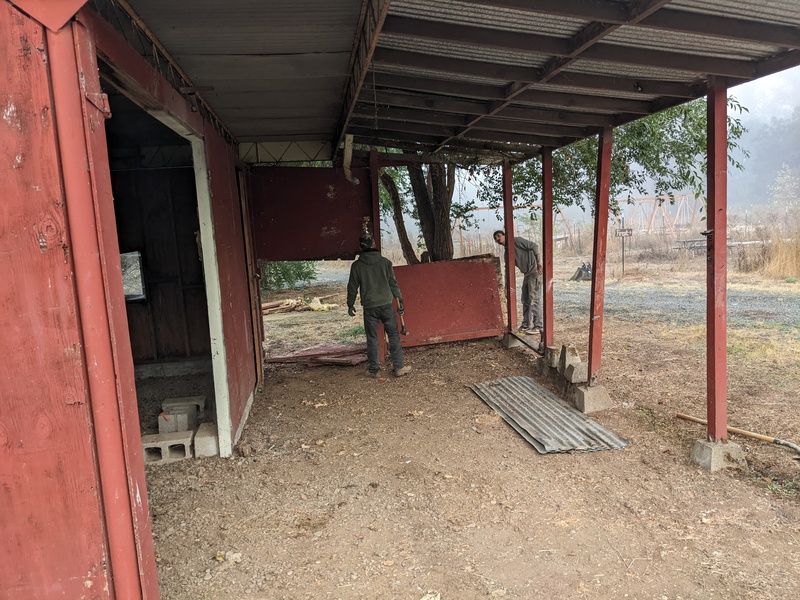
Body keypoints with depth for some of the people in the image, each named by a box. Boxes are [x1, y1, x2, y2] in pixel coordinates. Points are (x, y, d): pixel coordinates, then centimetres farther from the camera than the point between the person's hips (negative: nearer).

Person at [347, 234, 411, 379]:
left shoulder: (356, 265, -2)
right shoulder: (385, 262, -1)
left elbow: (352, 287, 4)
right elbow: (393, 283, 2)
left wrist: (350, 304, 16)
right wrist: (400, 300, 11)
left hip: (369, 307, 0)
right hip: (386, 305, 0)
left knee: (372, 339, 8)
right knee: (393, 335, 8)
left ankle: (374, 370, 12)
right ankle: (399, 367, 10)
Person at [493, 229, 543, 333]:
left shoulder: (516, 241, -9)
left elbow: (534, 246, -14)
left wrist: (539, 263, -19)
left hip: (534, 271, -9)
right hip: (527, 273, 9)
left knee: (534, 299, -9)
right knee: (525, 299, 13)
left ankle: (538, 327, -5)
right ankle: (526, 325, 22)